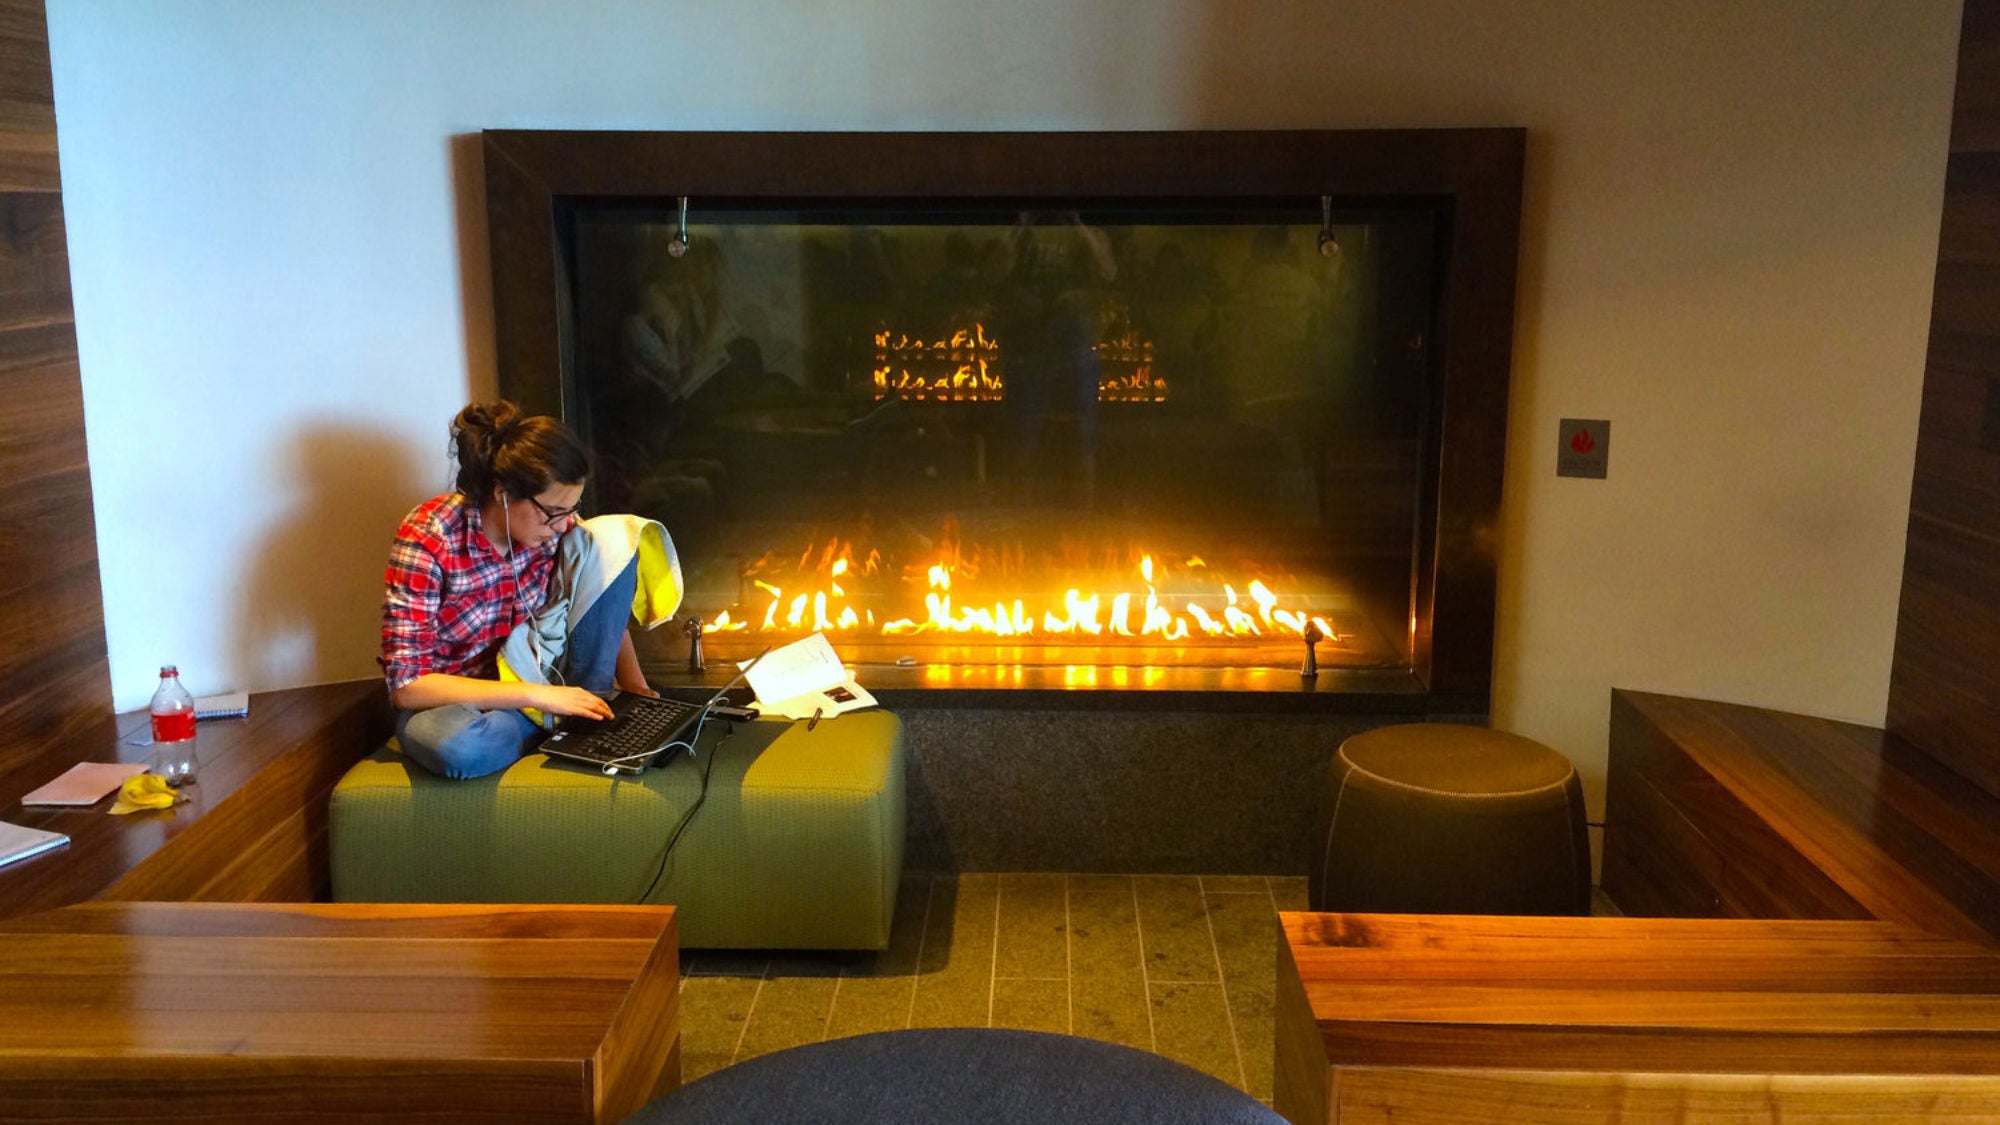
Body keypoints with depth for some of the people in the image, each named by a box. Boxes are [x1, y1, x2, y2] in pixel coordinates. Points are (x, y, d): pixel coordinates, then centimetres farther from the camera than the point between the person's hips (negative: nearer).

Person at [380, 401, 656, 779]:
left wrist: (636, 687, -10)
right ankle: (554, 721, -10)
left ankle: (588, 712, -9)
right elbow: (407, 685, -27)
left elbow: (604, 609, 5)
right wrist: (537, 697, -32)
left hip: (532, 669, 4)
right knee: (460, 746, -43)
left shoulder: (554, 520, -12)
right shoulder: (427, 541, -26)